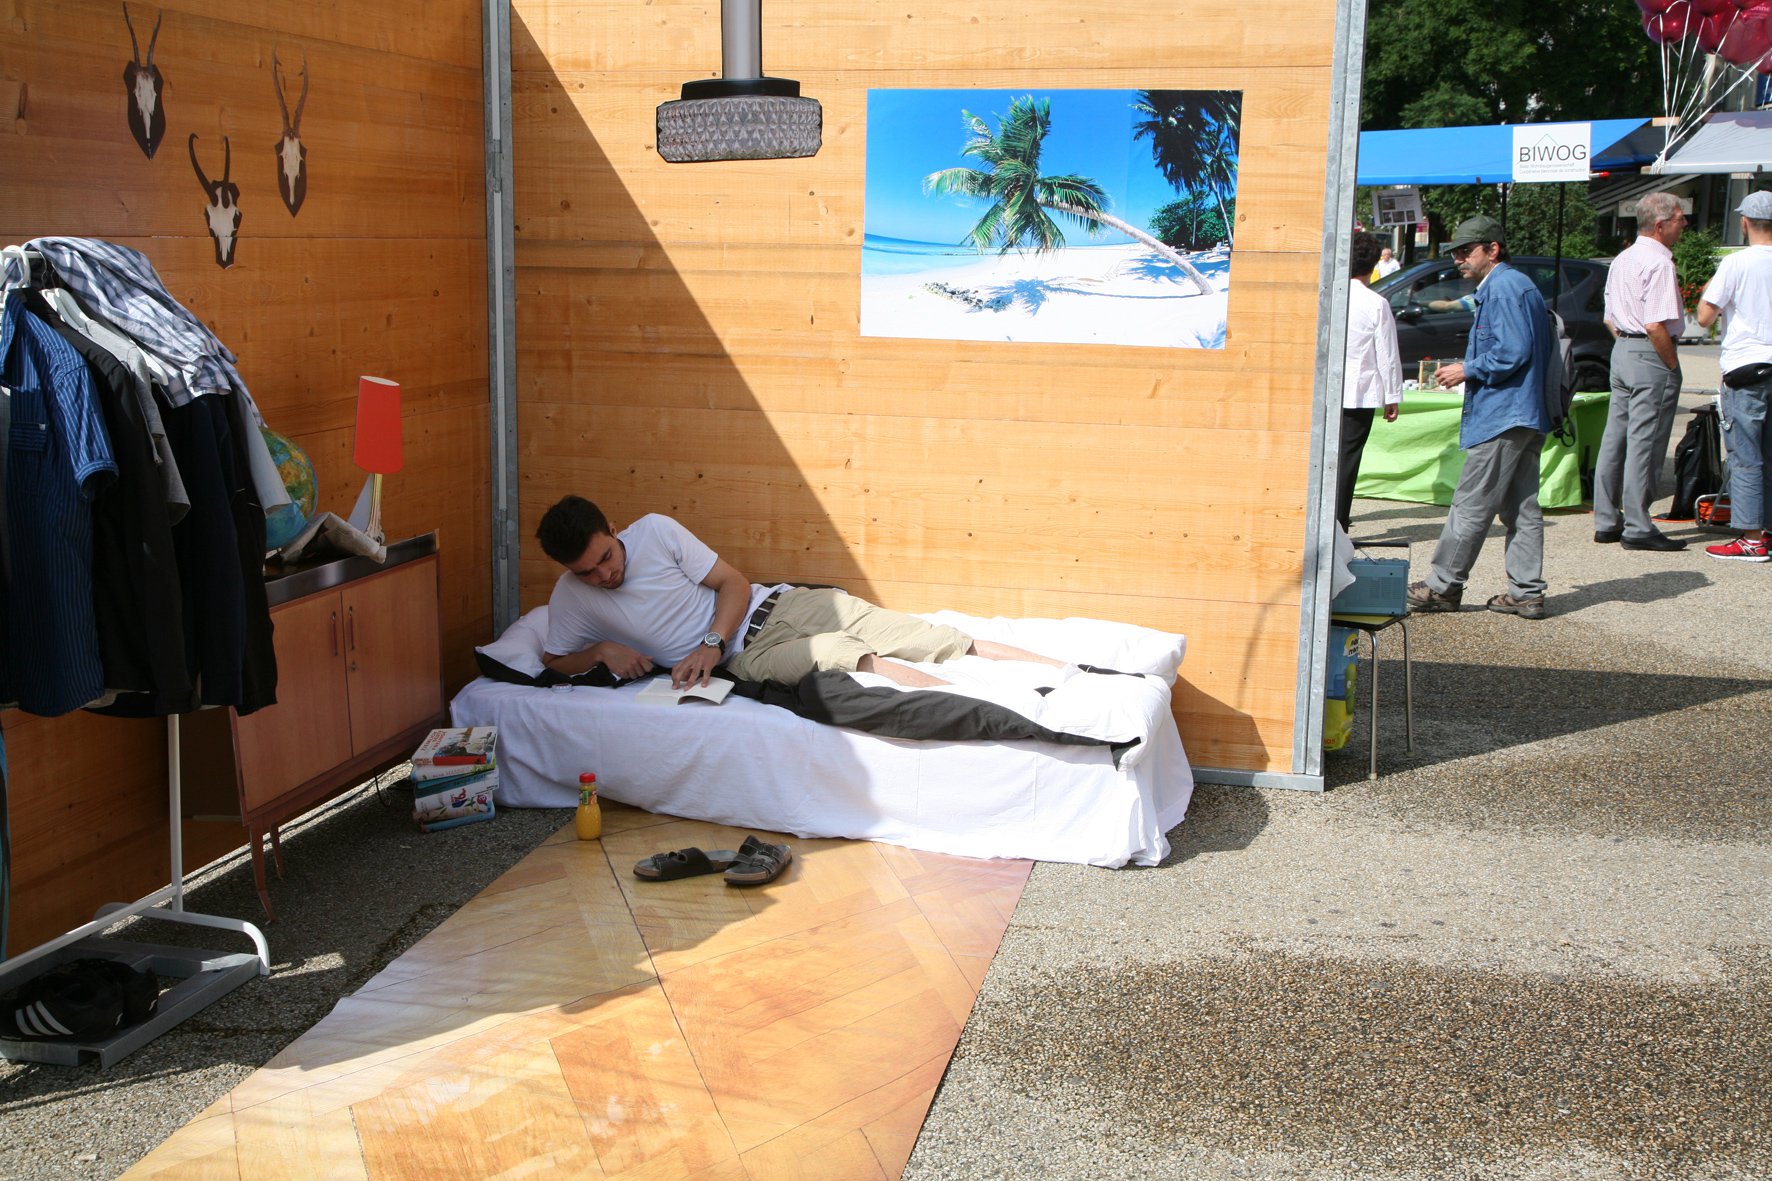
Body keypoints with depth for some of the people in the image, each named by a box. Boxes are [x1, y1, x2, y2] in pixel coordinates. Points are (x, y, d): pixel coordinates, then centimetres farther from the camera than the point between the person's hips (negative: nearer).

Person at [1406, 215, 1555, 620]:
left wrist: (1468, 370, -9)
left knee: (1472, 505, -3)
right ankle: (1526, 592, 11)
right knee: (1522, 508, 9)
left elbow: (1513, 352, -20)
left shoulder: (1502, 288, -12)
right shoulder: (1519, 285, 20)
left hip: (1501, 417, -11)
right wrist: (1470, 370, 18)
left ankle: (1443, 586, 3)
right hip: (1527, 416, 11)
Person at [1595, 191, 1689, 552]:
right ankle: (1638, 528, -3)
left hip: (1622, 350, 9)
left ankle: (1606, 521, 17)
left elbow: (1610, 319, 19)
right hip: (1651, 357, -9)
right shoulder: (1658, 263, -15)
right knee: (1644, 443, -6)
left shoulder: (1621, 260, 14)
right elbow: (1655, 325, -22)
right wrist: (1672, 365, -13)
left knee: (1615, 437, 11)